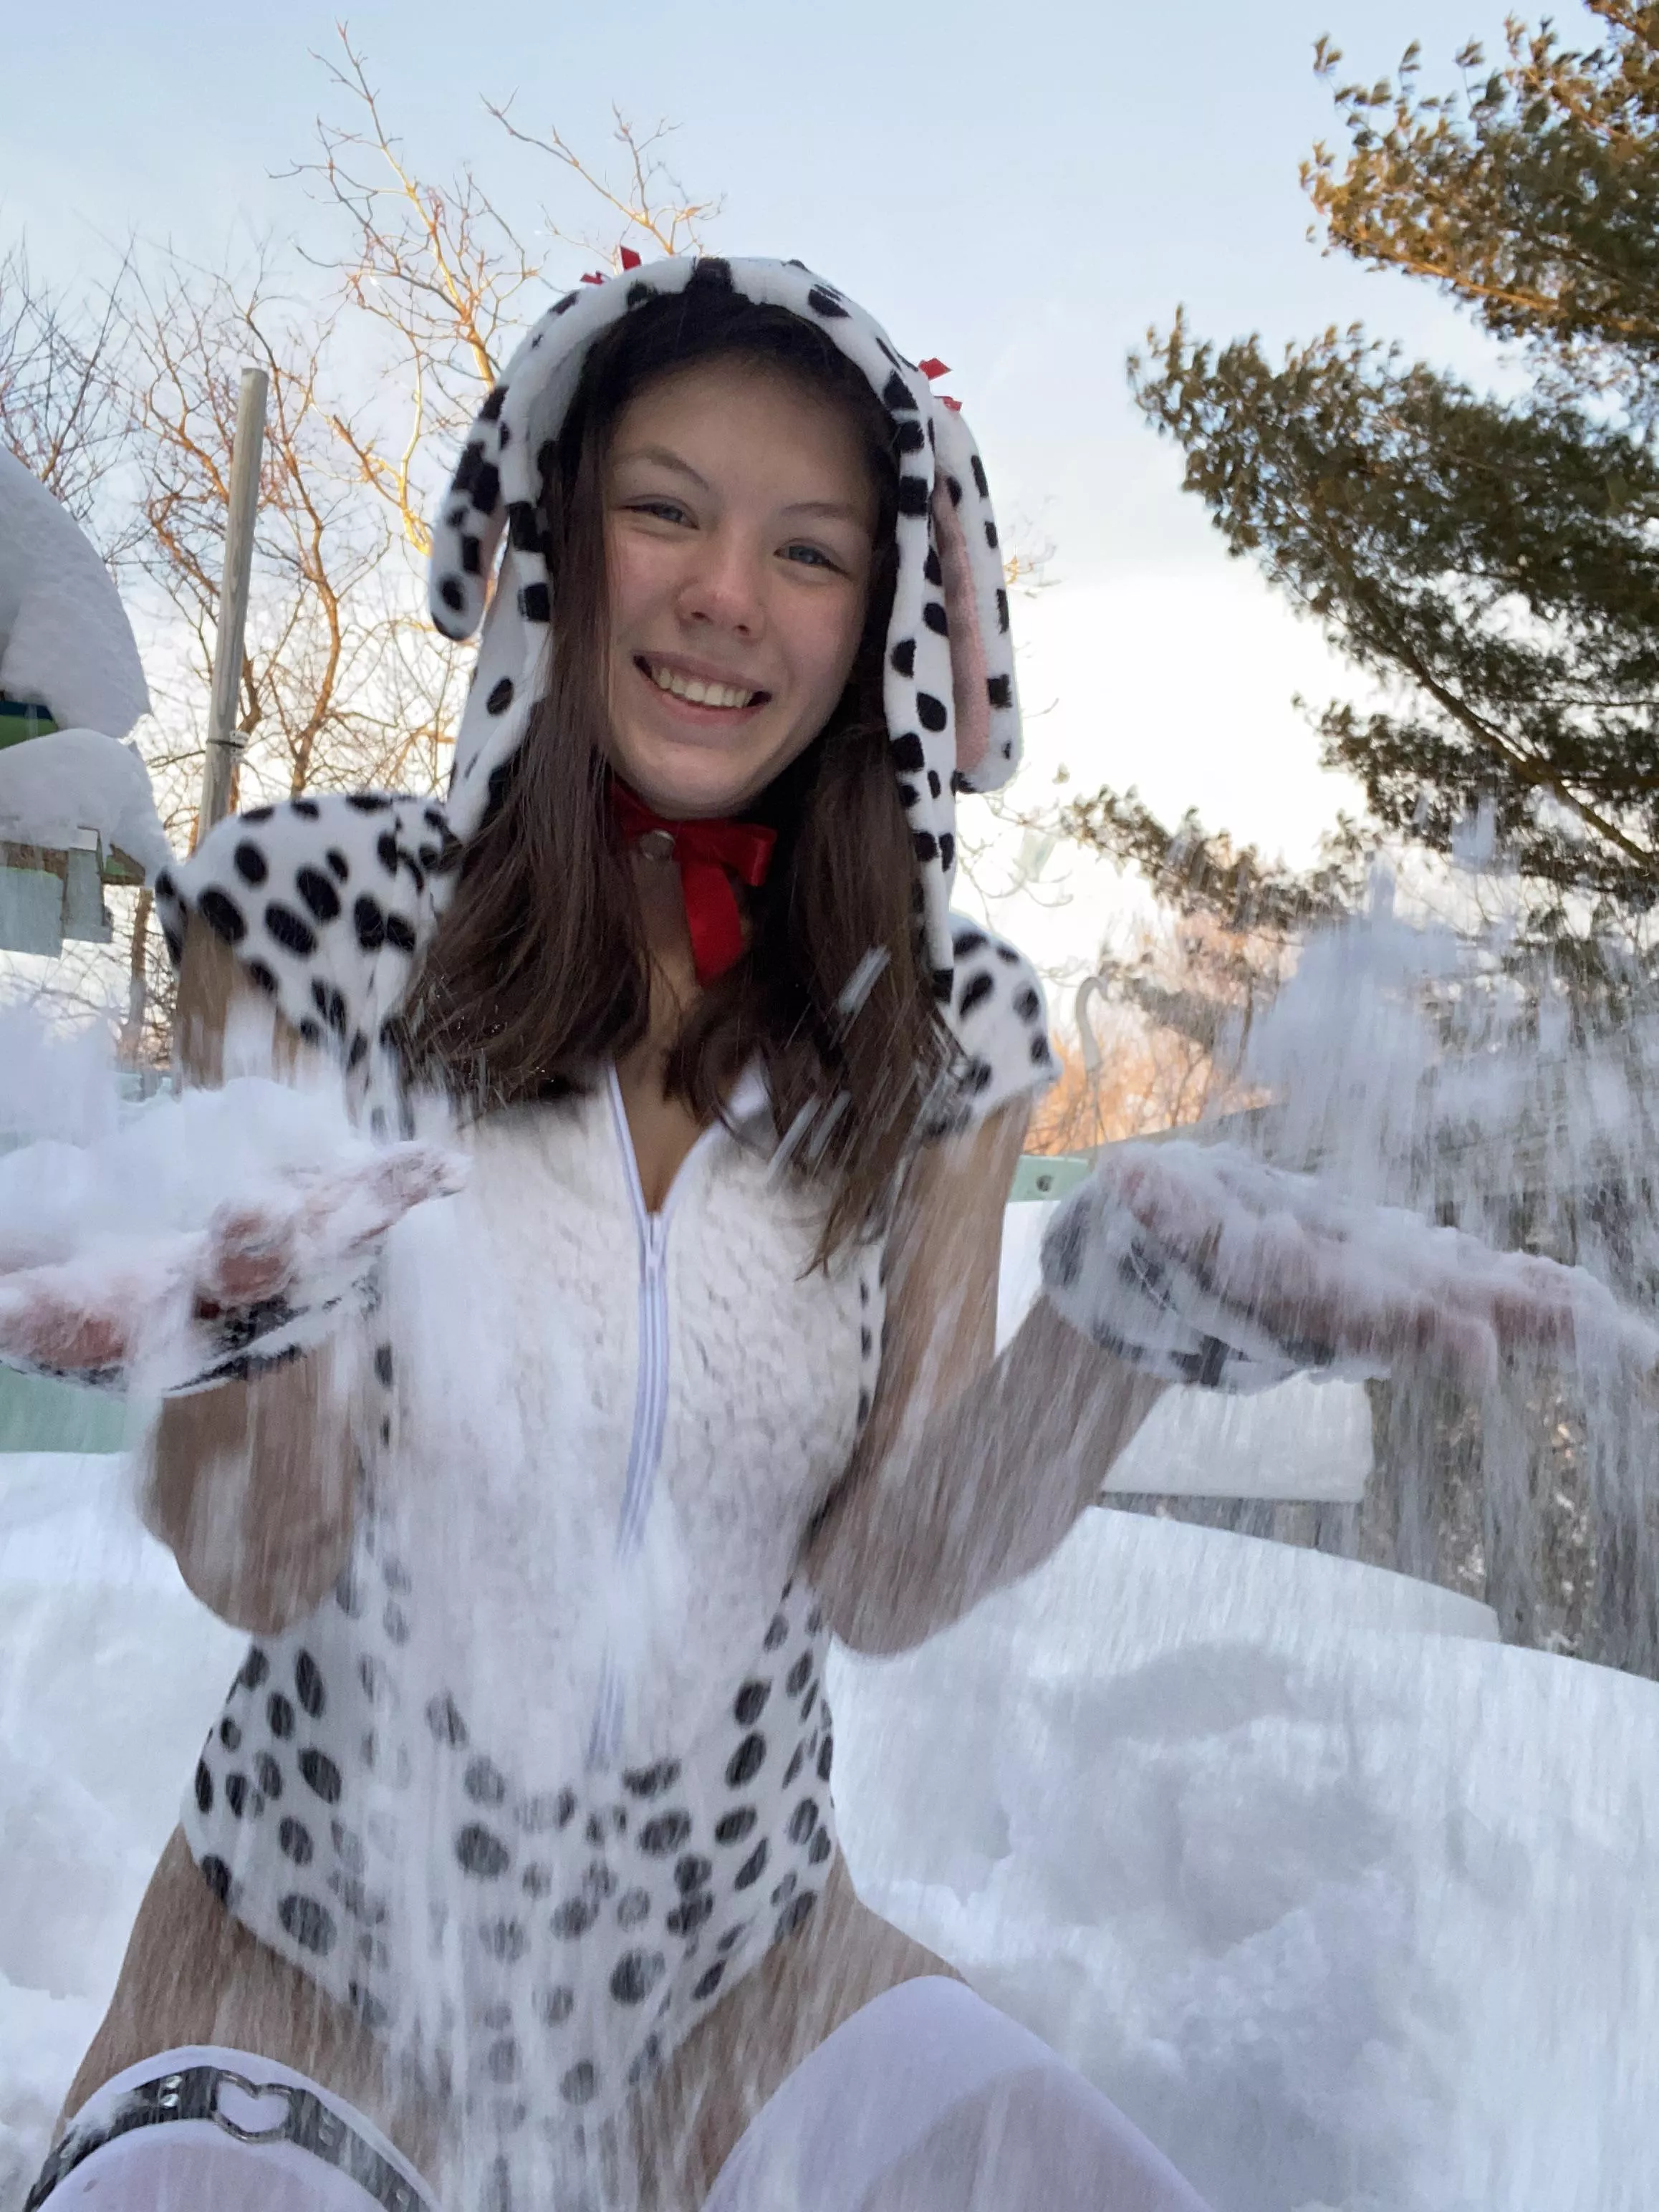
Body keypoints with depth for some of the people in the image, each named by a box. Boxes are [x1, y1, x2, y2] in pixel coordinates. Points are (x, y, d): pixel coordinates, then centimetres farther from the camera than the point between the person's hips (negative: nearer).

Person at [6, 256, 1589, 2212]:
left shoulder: (942, 1023, -5)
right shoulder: (314, 909, -11)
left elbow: (884, 1578, -7)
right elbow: (257, 1567, -11)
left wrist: (1131, 1317, -22)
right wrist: (253, 1290, -30)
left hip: (749, 1974, 2)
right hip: (309, 1966, -1)